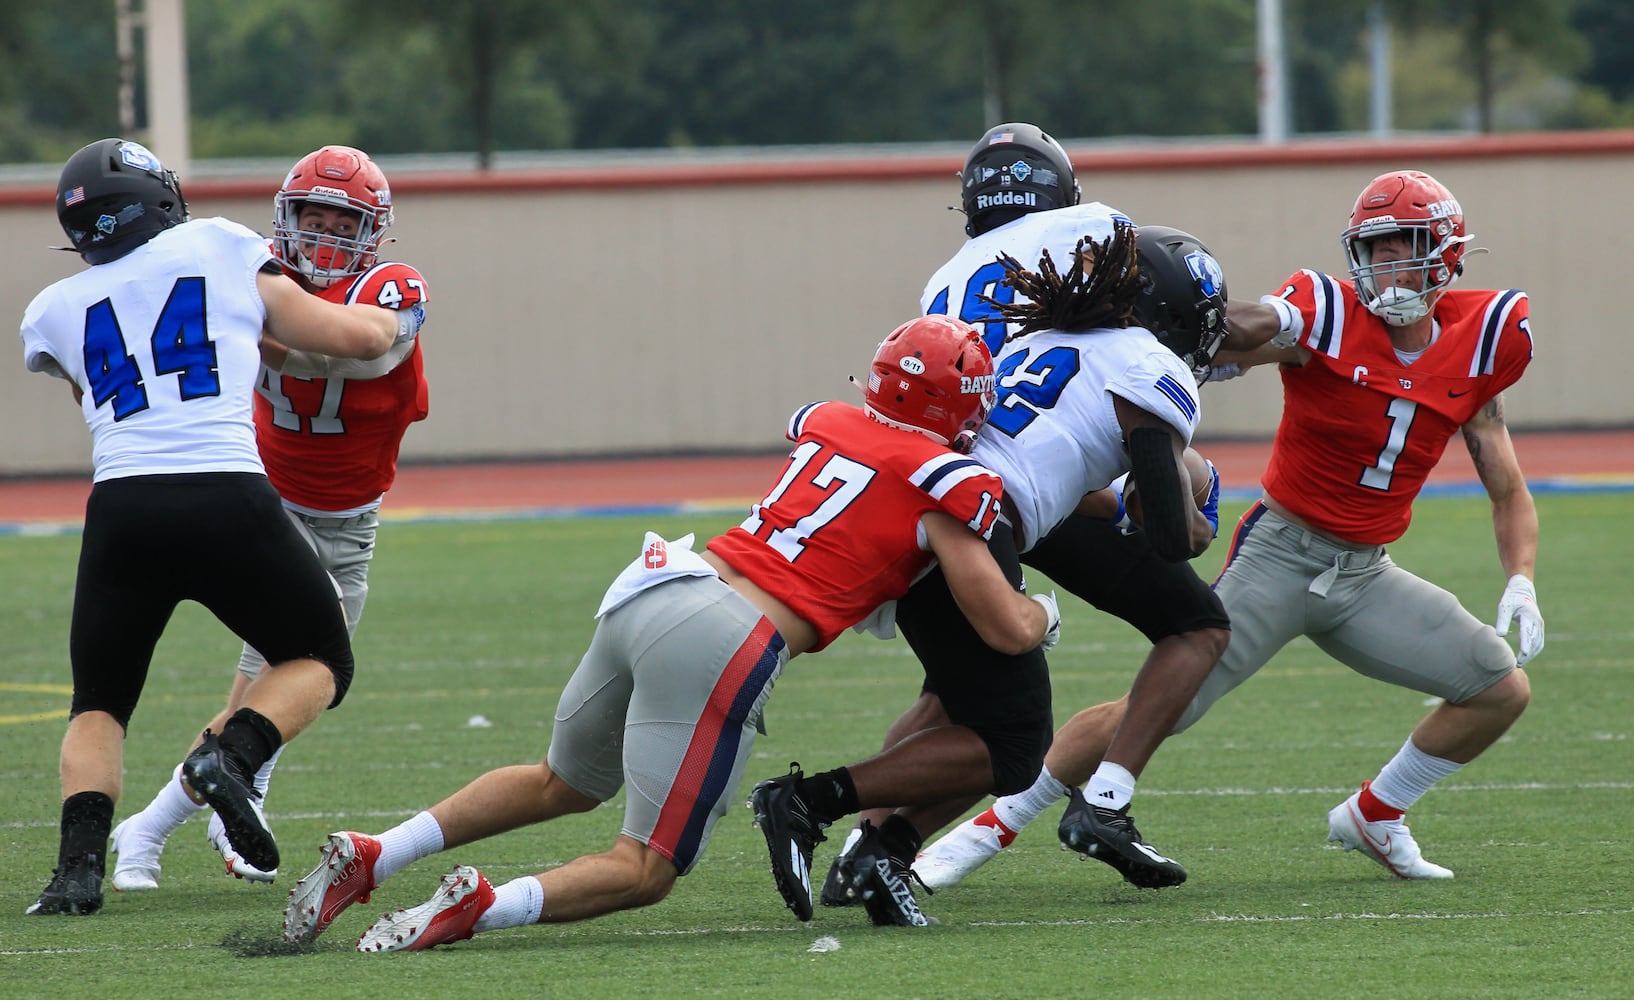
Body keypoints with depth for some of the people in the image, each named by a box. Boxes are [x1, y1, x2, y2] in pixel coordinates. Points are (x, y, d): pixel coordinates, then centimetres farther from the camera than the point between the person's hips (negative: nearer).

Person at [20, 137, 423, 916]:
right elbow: (354, 338, 16)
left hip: (122, 508, 2)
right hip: (230, 498, -2)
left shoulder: (54, 312, 17)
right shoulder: (225, 252, 12)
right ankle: (231, 757, -8)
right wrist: (399, 321, 39)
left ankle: (79, 864, -5)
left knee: (99, 707, 19)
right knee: (320, 662, 21)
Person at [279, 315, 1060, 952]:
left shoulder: (823, 423, 19)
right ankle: (482, 907, -23)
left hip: (647, 589, 7)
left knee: (563, 784, 30)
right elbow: (1006, 630, 5)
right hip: (723, 643, -7)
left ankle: (370, 857, 18)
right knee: (646, 869, 2)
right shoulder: (946, 483, 1)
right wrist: (1041, 615, 28)